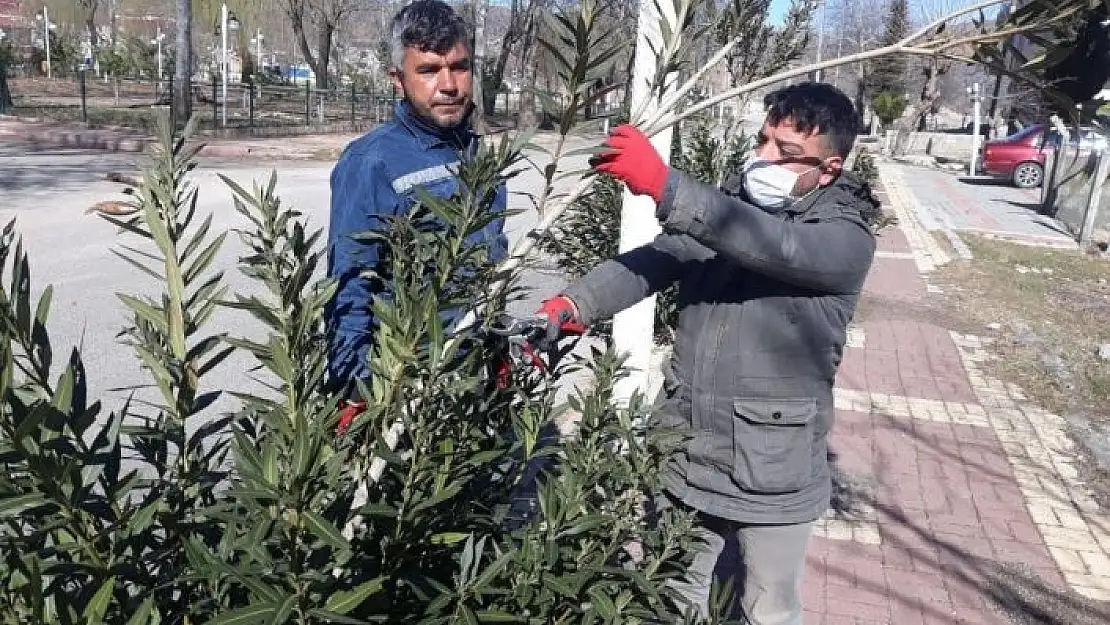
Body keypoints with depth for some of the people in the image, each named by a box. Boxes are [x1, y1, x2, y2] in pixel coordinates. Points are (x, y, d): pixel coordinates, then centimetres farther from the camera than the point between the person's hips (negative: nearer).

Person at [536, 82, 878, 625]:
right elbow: (647, 263, -11)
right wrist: (569, 306, -29)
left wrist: (664, 186, -44)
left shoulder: (847, 240, -12)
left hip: (773, 476, -4)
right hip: (684, 459, 4)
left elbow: (773, 246, -33)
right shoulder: (723, 211, 3)